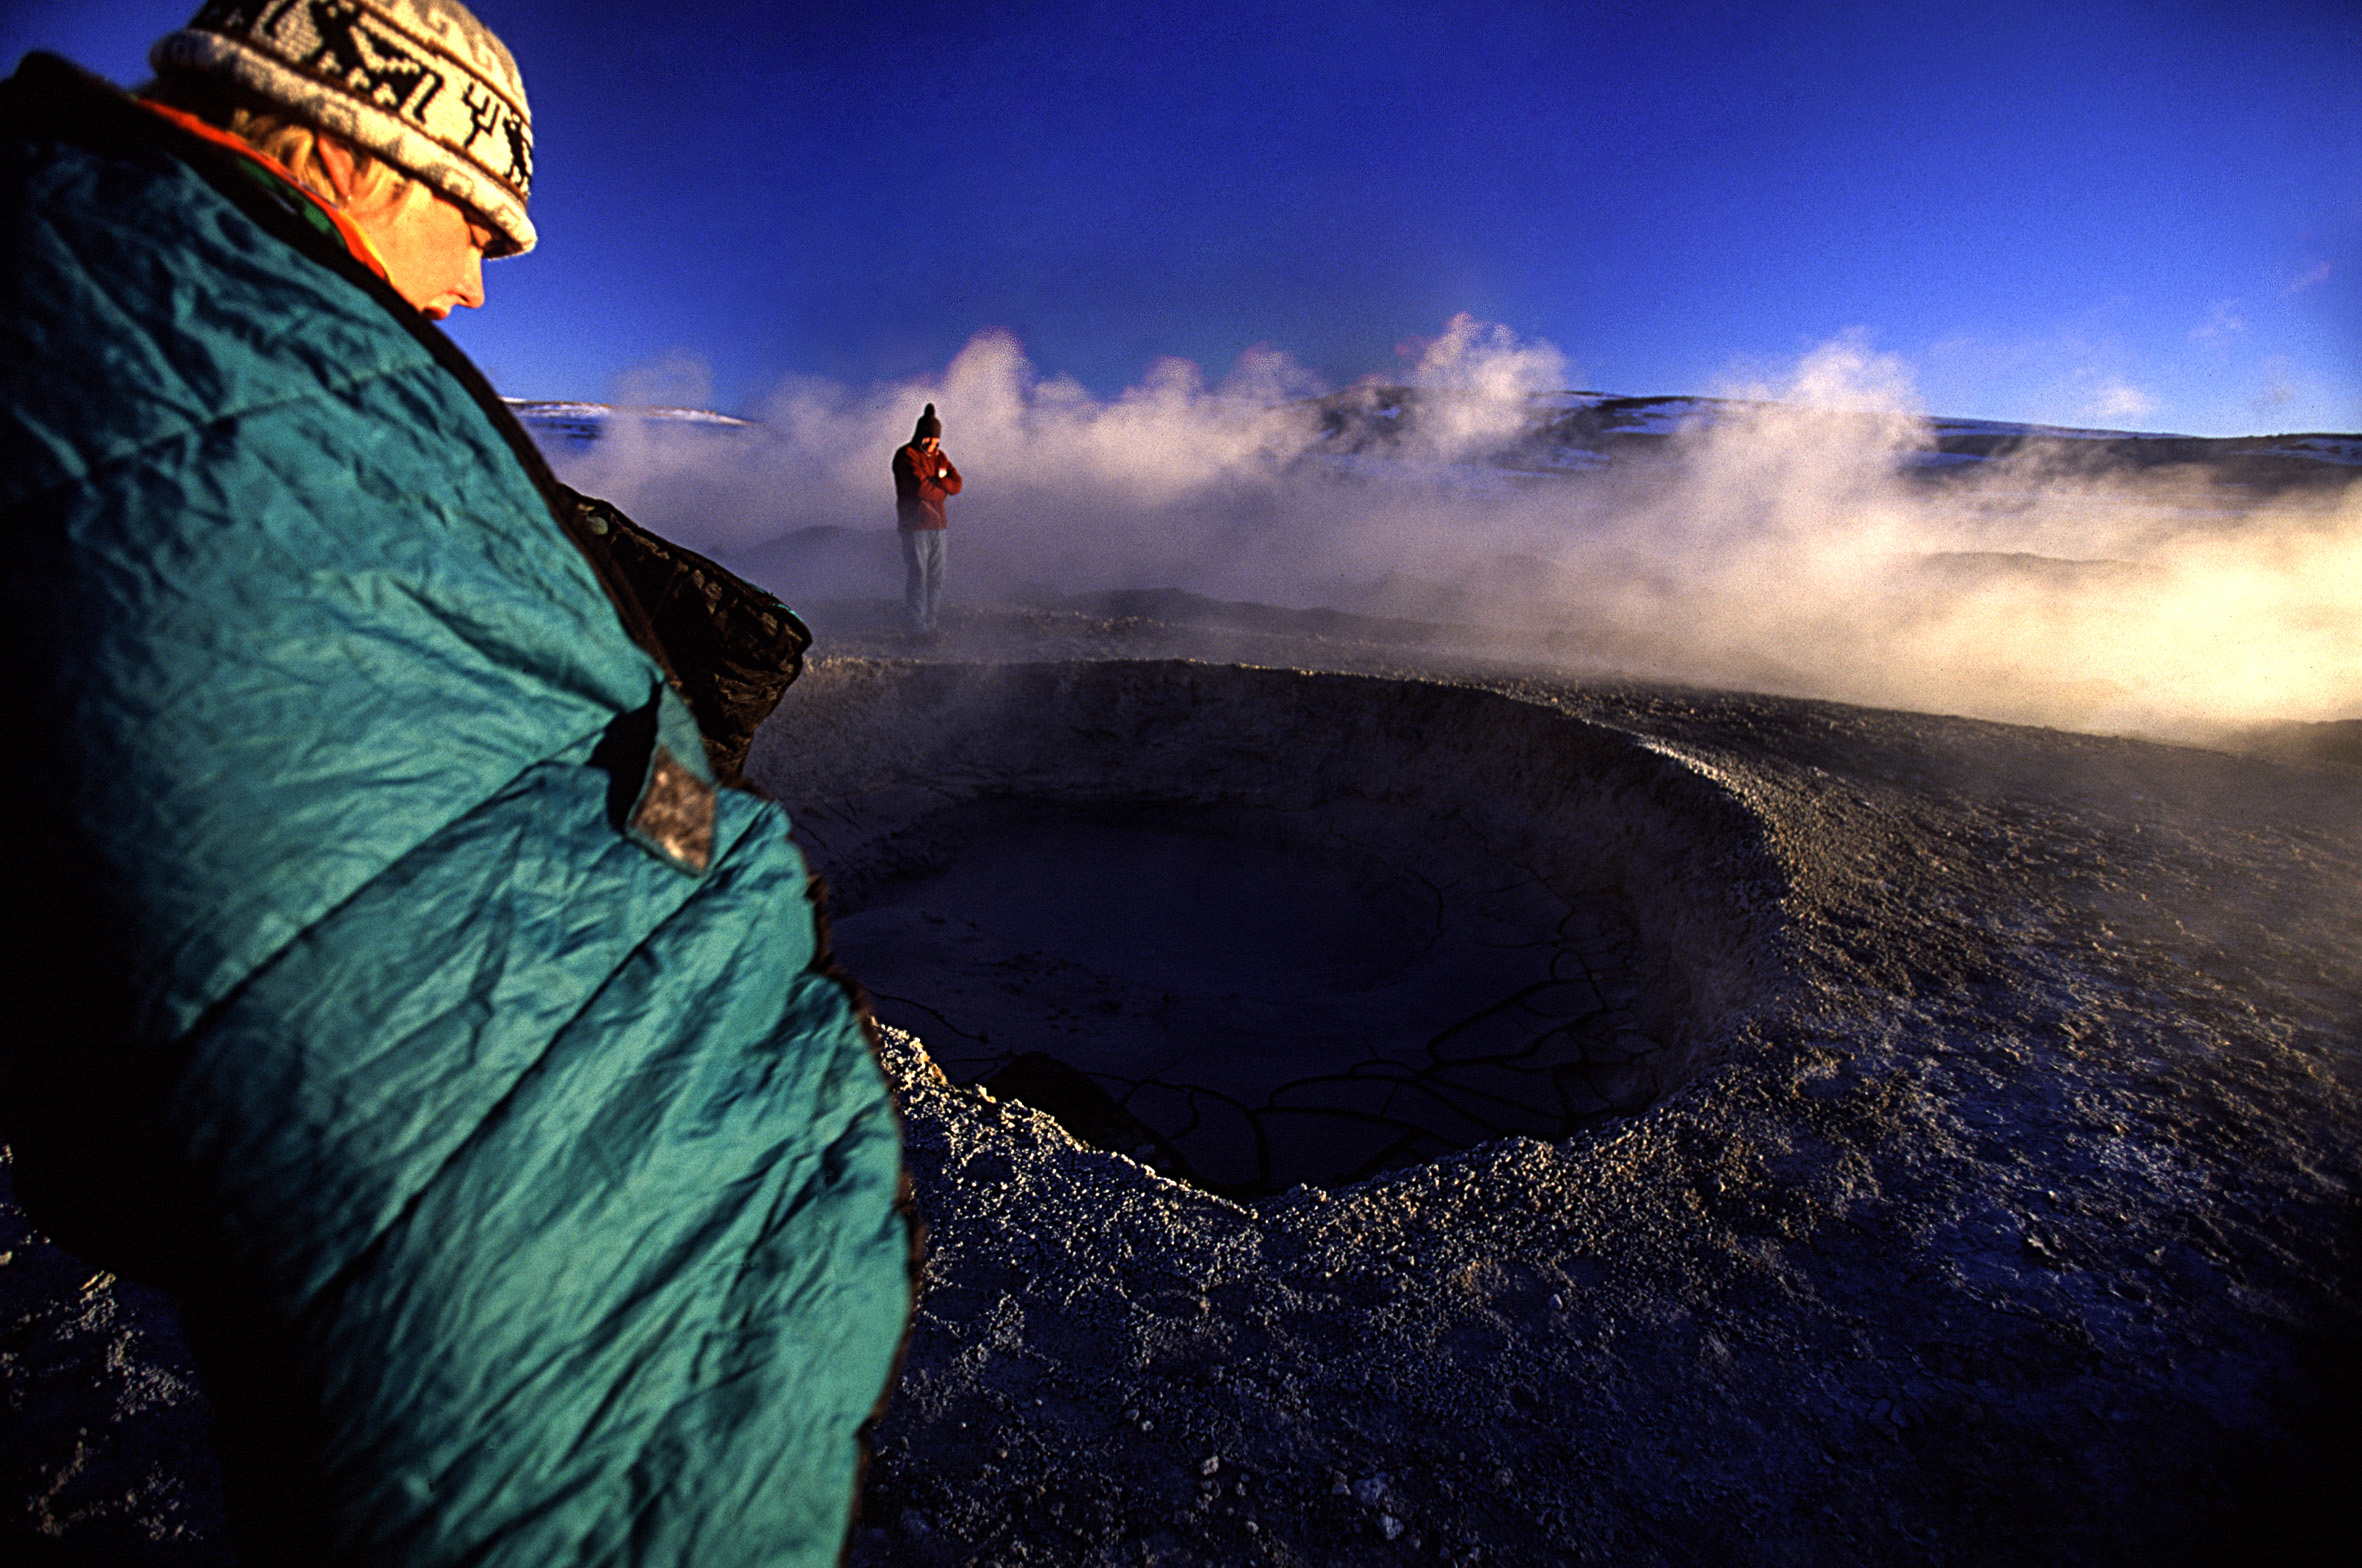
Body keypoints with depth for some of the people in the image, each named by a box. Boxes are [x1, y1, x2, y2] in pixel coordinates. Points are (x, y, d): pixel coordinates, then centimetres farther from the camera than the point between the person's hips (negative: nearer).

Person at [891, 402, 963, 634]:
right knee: (917, 574, -8)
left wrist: (939, 480, -9)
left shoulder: (940, 456, 18)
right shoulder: (906, 456, -5)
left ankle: (931, 621, 14)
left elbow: (956, 485, 8)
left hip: (936, 523, 7)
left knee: (936, 575, 7)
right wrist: (942, 488, -1)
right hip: (914, 525, -7)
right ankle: (918, 624, -5)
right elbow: (920, 487, -17)